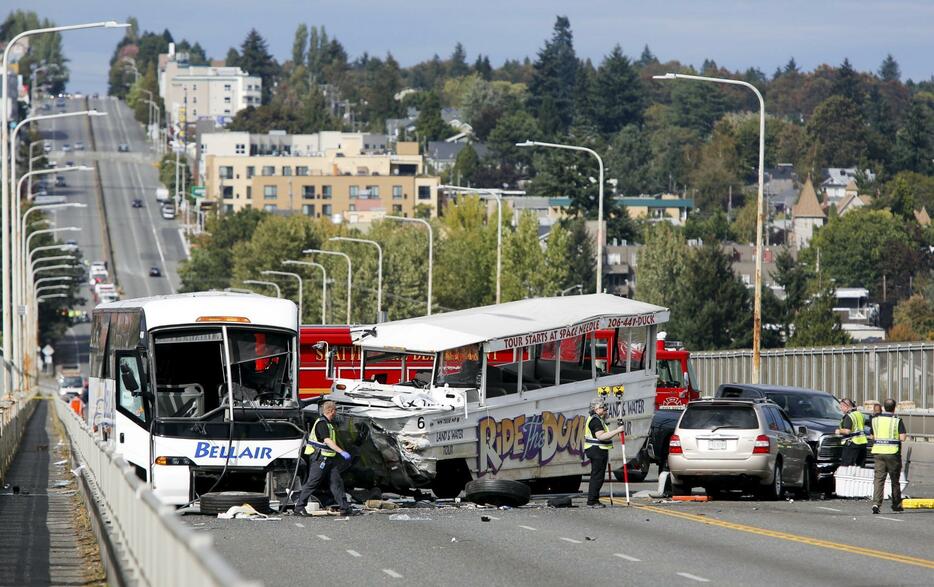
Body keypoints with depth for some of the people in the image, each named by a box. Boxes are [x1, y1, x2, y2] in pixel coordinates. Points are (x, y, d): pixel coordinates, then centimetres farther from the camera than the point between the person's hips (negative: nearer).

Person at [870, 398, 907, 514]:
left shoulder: (876, 420, 6)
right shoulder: (897, 421, -7)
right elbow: (902, 438, -13)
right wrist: (904, 435, 8)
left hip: (878, 452, 2)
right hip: (892, 453, -2)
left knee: (878, 479, 0)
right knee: (895, 479, 13)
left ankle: (876, 503, -17)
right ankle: (896, 504, 22)